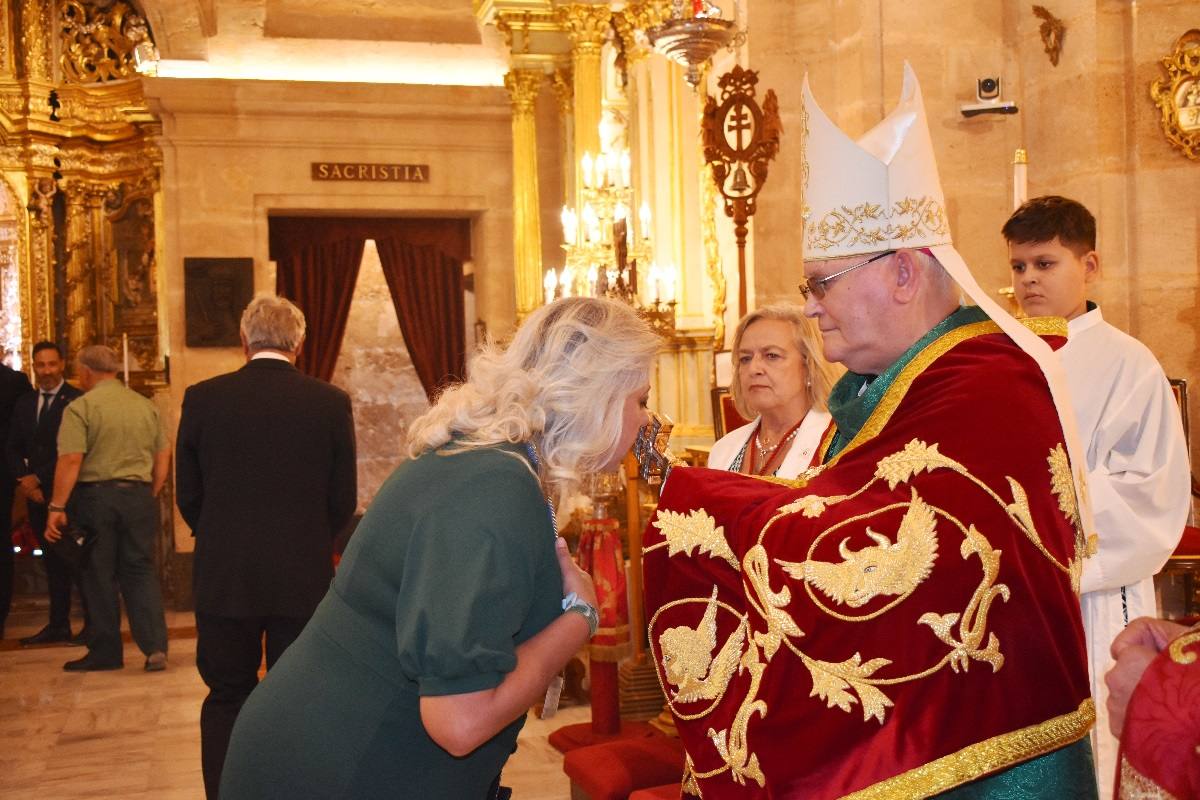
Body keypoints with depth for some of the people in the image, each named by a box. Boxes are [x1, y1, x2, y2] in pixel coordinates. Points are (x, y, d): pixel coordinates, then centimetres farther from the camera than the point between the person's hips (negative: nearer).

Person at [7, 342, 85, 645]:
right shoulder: (24, 402, 14)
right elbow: (13, 448, 13)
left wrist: (38, 478, -12)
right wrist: (24, 479, -4)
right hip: (37, 494, 6)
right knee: (52, 560, 10)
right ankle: (58, 624, 15)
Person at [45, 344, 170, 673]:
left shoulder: (80, 407, -6)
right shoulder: (145, 406, 9)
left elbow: (71, 460, -14)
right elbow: (164, 455, 9)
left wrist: (57, 507, -12)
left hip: (94, 495, -4)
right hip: (139, 495, 4)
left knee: (99, 576, 7)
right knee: (141, 572, 8)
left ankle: (106, 651, 14)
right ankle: (155, 646, -3)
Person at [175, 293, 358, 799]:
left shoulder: (202, 398, -4)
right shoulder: (331, 402, -5)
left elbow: (187, 496, 3)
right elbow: (344, 501, 0)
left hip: (222, 576, 1)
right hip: (305, 577, 0)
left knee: (226, 698, 13)